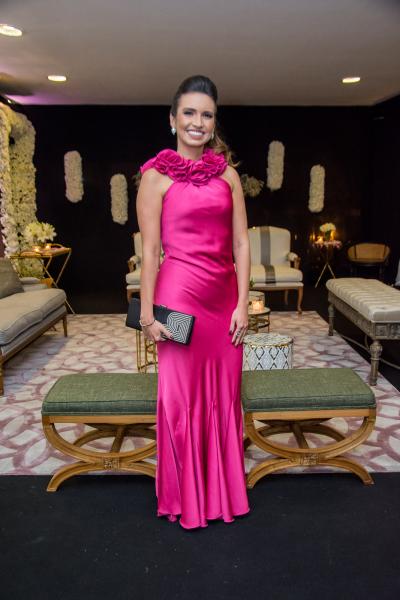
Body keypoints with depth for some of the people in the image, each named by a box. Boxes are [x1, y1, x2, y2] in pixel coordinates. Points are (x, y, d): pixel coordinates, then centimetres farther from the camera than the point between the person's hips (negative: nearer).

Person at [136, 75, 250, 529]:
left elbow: (241, 243, 6)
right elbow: (150, 250, -6)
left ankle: (224, 491, 35)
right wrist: (147, 313, -9)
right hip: (180, 293, -4)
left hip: (224, 296, 4)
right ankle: (186, 497, 29)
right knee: (182, 397, 7)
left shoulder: (228, 174, 9)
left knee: (223, 395, 13)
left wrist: (242, 303, -1)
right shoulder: (157, 175, -2)